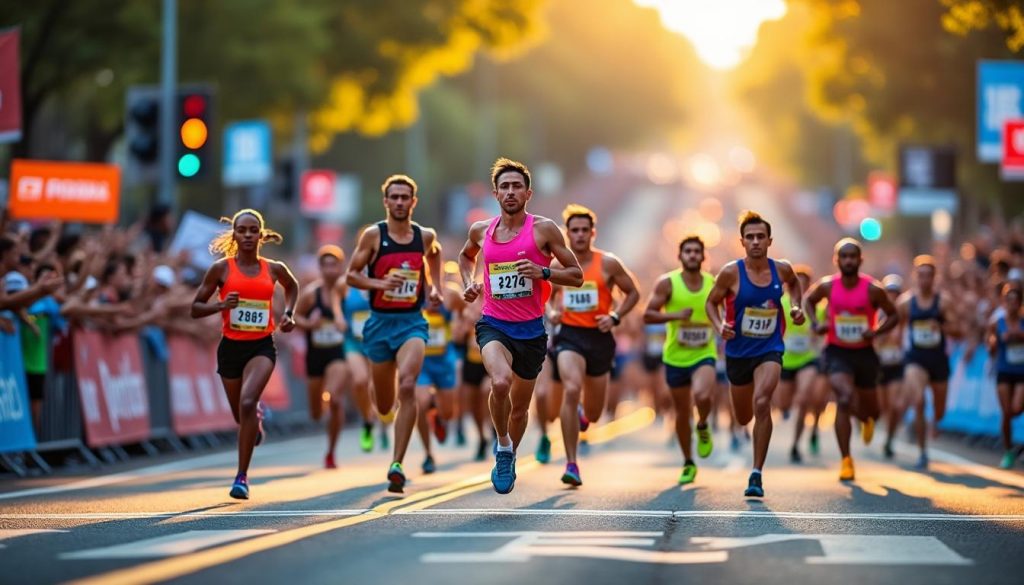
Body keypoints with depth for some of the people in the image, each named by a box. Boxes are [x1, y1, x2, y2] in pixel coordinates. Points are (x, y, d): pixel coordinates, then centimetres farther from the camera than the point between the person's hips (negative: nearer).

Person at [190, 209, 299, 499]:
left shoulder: (274, 269, 2)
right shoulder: (221, 268, -3)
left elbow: (292, 286, 26)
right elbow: (195, 308, 1)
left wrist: (288, 314, 10)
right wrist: (221, 305, -17)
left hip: (262, 347, -1)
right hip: (231, 346, 1)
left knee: (247, 403, -24)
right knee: (241, 413, 13)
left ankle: (242, 476, -18)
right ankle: (256, 419, 55)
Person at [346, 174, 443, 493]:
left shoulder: (426, 236, 4)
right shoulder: (373, 235, -3)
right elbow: (351, 275, 0)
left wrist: (435, 287, 15)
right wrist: (380, 283, -16)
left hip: (412, 322, 0)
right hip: (380, 322, 0)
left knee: (407, 387, -25)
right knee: (384, 406, 9)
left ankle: (397, 465, -24)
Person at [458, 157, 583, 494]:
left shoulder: (544, 229, -5)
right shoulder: (481, 231, 3)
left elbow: (576, 276, -2)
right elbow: (466, 256, 28)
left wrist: (543, 272, -18)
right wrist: (468, 284, 10)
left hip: (531, 328, 0)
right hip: (493, 324, 0)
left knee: (520, 406, 13)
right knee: (500, 382, -31)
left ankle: (507, 460, 41)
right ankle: (502, 443, -5)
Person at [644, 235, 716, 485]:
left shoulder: (714, 284, -1)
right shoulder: (667, 283, -7)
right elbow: (648, 315, -9)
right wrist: (675, 315, -23)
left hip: (704, 355, 0)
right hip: (676, 357, 0)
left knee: (703, 396, -30)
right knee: (682, 413, 10)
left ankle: (703, 427, 5)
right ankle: (688, 464, 29)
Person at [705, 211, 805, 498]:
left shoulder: (781, 269, -5)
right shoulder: (731, 272, -13)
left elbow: (794, 283, 19)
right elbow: (712, 303, 0)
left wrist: (797, 306, 2)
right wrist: (719, 326, -19)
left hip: (770, 349, -1)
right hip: (738, 352, 1)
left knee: (761, 403, -25)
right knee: (743, 418, 14)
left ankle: (757, 474, -18)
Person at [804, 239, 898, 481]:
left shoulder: (873, 290, -12)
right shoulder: (827, 286, -8)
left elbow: (893, 316, 0)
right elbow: (808, 300, 13)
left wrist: (876, 331, -18)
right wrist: (815, 323, -5)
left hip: (864, 352, 1)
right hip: (837, 352, -1)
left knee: (870, 409, 13)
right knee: (845, 399, -24)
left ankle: (868, 420, 57)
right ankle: (846, 461, -14)